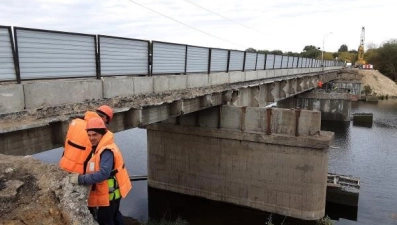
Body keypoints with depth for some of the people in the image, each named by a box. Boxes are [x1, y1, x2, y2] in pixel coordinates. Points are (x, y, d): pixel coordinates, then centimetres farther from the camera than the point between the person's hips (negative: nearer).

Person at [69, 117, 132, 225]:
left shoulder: (107, 151, -28)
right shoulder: (99, 147, 6)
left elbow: (103, 173, -37)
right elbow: (94, 169, 14)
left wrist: (81, 179, -33)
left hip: (108, 194, -10)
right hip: (110, 192, 10)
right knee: (114, 216, 29)